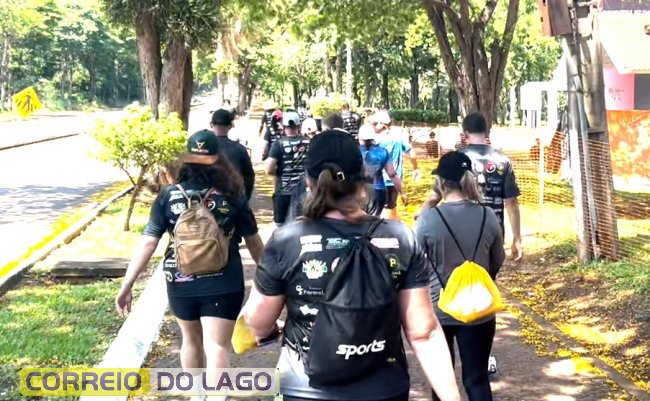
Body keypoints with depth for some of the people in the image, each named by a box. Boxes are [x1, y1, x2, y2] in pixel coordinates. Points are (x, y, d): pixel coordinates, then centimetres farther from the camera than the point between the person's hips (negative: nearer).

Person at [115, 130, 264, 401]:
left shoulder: (169, 196, -4)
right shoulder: (232, 197, -5)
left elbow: (147, 243, -8)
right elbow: (254, 242, 6)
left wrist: (127, 286, -4)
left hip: (180, 284, 3)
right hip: (222, 285, -2)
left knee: (191, 340, 24)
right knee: (217, 347, -1)